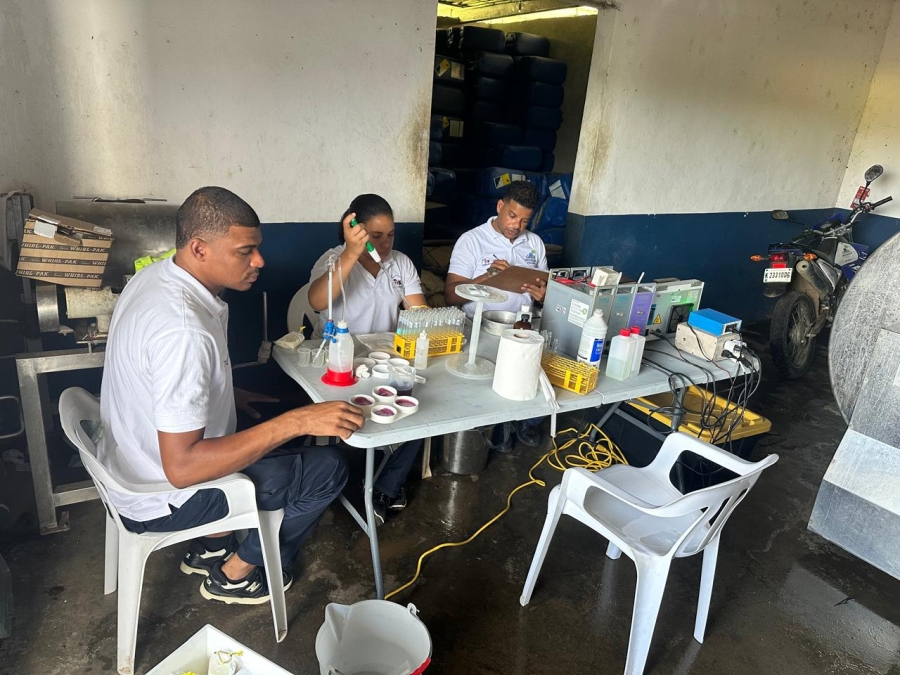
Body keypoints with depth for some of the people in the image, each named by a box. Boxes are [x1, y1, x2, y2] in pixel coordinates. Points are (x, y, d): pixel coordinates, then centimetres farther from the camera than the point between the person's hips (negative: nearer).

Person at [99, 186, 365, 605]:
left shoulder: (154, 276, -4)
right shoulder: (183, 331, -35)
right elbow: (182, 468, -35)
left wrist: (242, 398, 5)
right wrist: (296, 421, -37)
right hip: (162, 497, -9)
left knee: (274, 417, 23)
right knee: (328, 469, -5)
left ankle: (210, 547, 29)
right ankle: (236, 574, 16)